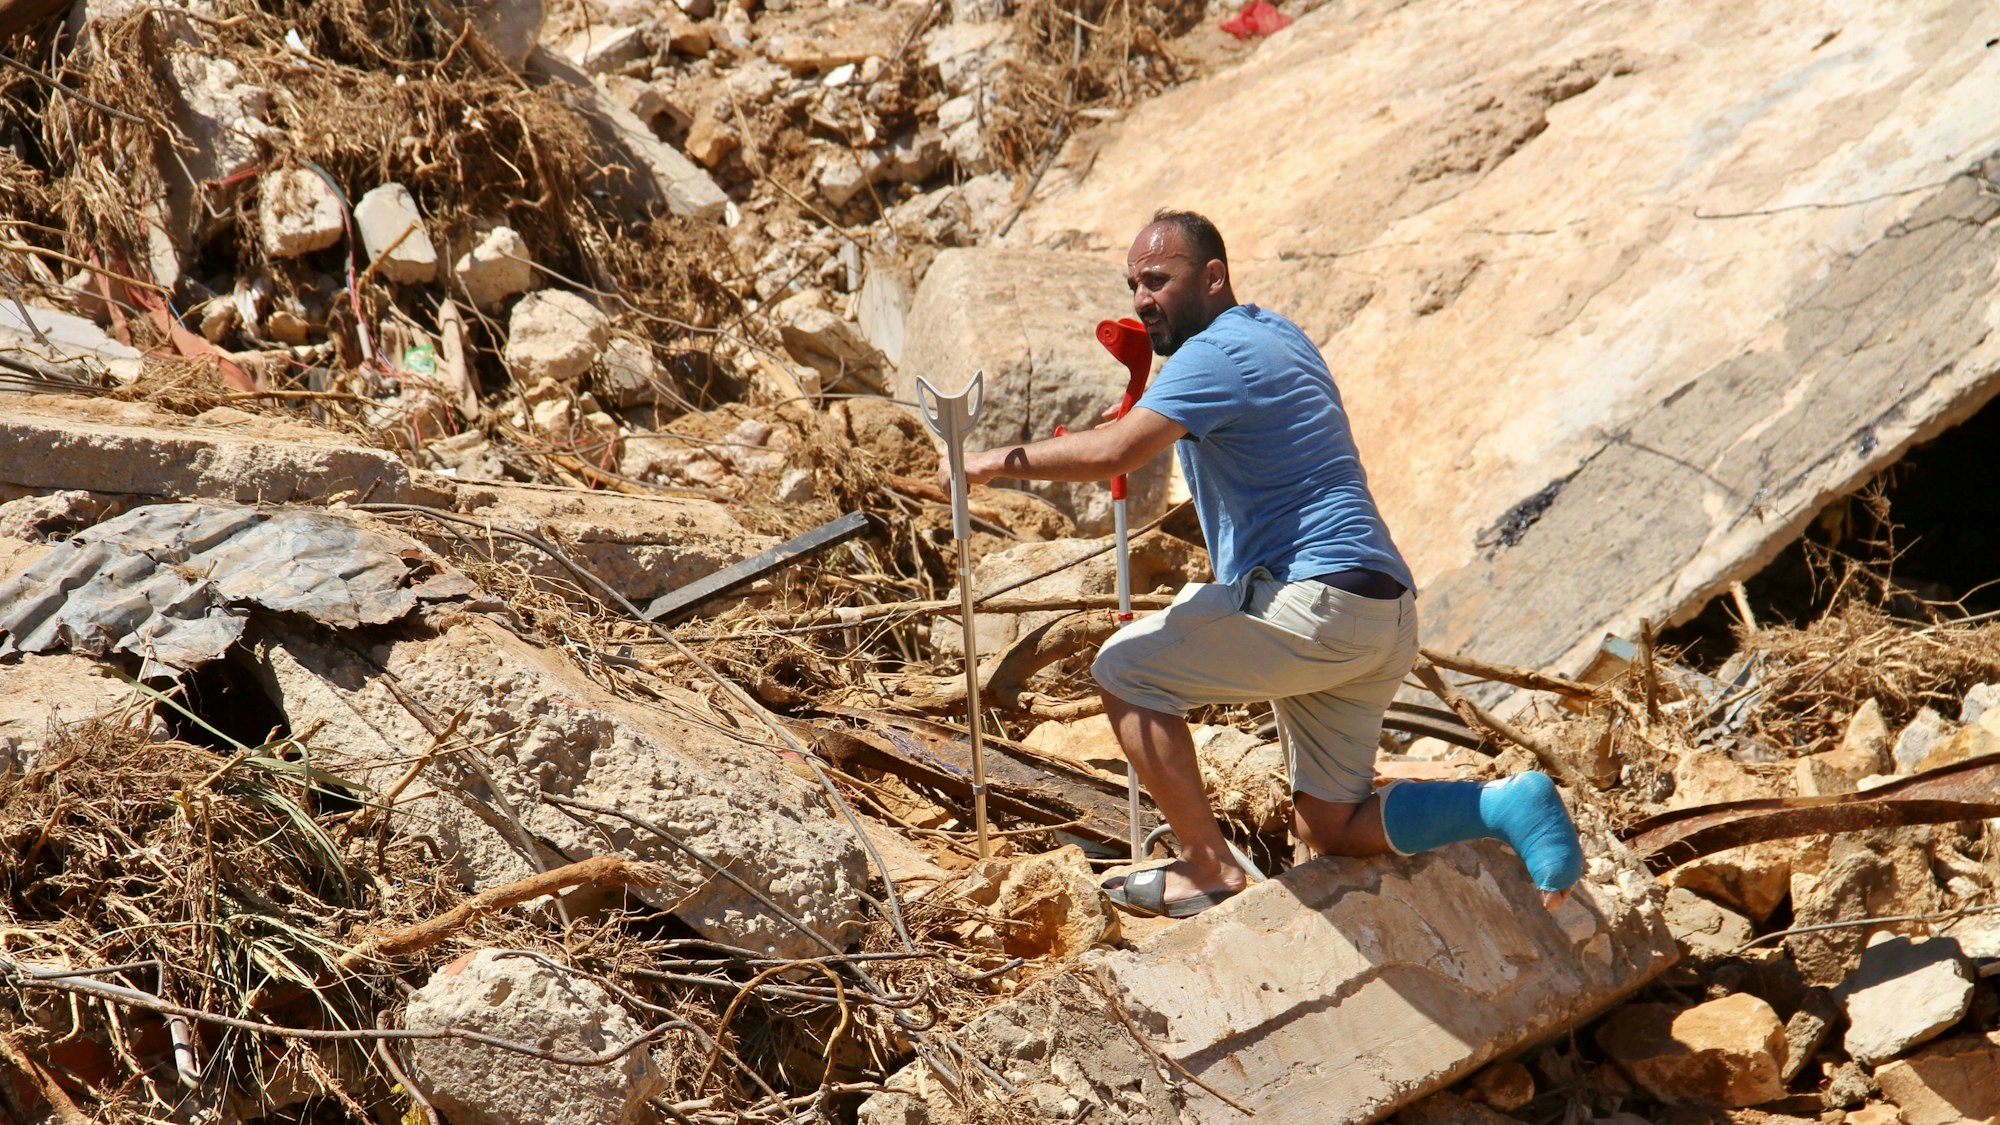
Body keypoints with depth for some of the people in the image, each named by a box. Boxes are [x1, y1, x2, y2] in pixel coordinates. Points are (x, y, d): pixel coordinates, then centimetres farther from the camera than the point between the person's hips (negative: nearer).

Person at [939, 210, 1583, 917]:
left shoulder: (1215, 354, -10)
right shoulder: (1276, 333, 21)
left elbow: (1115, 451, -24)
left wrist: (997, 461, -12)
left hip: (1318, 600, -10)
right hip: (1383, 619, 10)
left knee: (1123, 669, -1)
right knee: (1330, 831, 13)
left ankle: (1210, 870, -1)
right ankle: (1509, 805, 0)